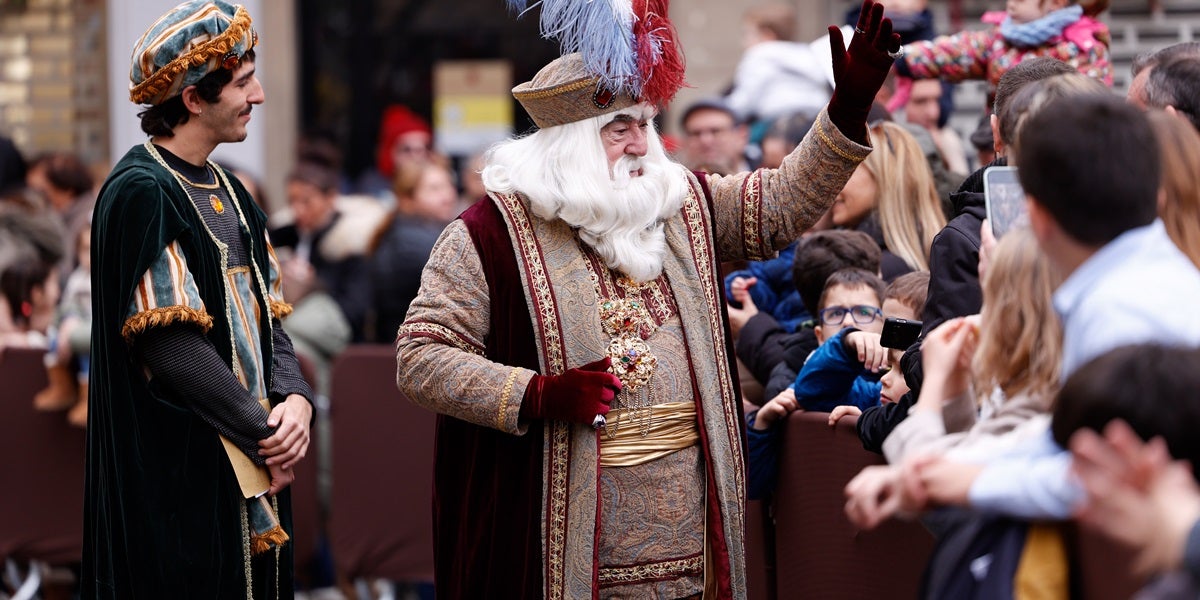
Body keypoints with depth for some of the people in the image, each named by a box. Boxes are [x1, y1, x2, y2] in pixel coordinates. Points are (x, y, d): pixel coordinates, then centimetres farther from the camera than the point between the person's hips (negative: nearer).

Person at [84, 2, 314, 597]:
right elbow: (173, 347, -20)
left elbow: (265, 317, 12)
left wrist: (294, 399, -8)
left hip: (252, 474, 8)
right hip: (178, 478, -8)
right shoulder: (141, 192, -13)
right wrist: (265, 432, -16)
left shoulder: (226, 192, 14)